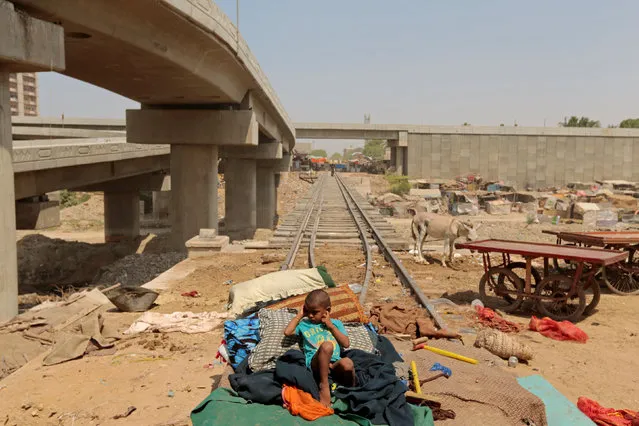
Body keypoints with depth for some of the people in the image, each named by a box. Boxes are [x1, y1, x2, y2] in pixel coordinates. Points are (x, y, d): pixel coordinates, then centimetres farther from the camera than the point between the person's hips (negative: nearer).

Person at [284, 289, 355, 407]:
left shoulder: (336, 323, 23)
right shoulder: (304, 324, 24)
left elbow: (346, 344, 11)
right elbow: (287, 332, 8)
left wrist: (331, 326, 7)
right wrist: (300, 315, 17)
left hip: (335, 365, 0)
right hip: (315, 364, 0)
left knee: (347, 363, -39)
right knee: (326, 345, -36)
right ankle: (324, 385, -25)